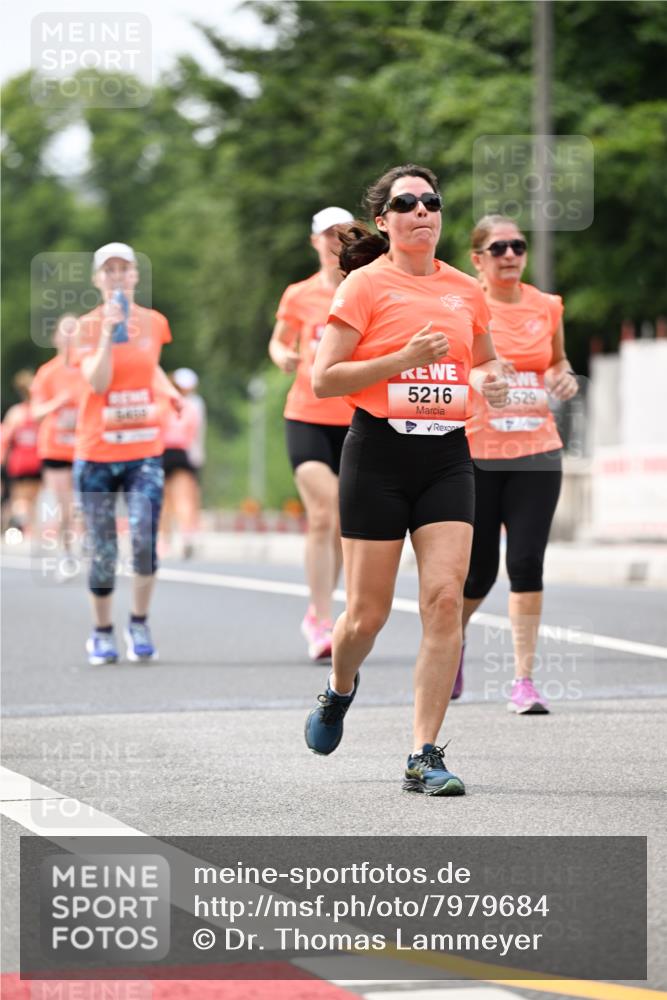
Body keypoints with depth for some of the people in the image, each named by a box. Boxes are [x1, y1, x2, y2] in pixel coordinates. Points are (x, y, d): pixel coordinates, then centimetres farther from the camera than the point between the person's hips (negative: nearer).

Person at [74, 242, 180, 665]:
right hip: (97, 452, -1)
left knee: (145, 539, -17)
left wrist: (169, 390, 13)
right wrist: (109, 331, -21)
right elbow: (98, 382, -16)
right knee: (103, 551, 2)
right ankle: (102, 634, 20)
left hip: (145, 451, 1)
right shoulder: (88, 326, -2)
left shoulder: (153, 322, 6)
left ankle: (140, 623, 3)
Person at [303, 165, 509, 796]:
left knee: (445, 598, -11)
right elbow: (323, 379, -8)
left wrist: (489, 381, 4)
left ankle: (424, 756, -7)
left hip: (447, 454, 4)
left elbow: (483, 361, 28)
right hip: (379, 453, -3)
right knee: (368, 611, 0)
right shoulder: (366, 284, -3)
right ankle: (339, 691, 36)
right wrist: (404, 359, -18)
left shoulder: (465, 290, 11)